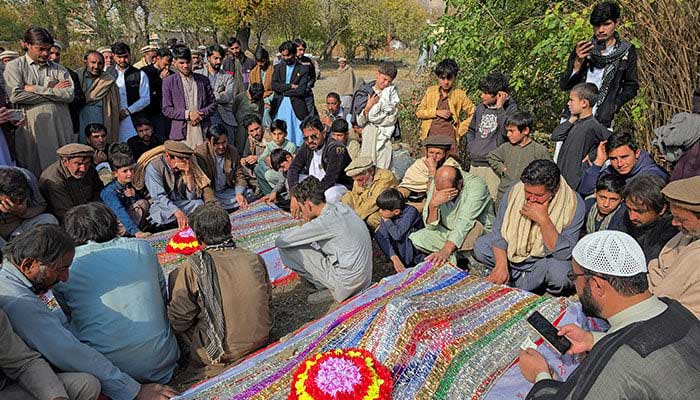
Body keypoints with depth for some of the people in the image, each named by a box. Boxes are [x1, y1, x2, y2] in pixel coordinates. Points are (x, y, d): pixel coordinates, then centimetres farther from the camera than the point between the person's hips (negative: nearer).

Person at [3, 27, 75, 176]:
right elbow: (15, 95, -9)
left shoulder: (58, 69, 14)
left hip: (60, 128, 2)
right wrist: (53, 91, -4)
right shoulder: (14, 66, 7)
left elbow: (69, 95, -3)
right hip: (31, 129, -2)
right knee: (33, 175, 1)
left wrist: (34, 89, -6)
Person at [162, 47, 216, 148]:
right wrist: (187, 114, -11)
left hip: (203, 131, 2)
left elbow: (213, 104, 13)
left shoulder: (203, 80, 13)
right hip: (181, 133, -1)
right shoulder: (169, 82, 7)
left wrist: (201, 114, -6)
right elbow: (166, 110, 3)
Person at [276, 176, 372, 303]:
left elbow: (280, 241, -16)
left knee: (285, 248, -8)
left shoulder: (325, 221, -23)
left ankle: (329, 289, 0)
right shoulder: (340, 207, 1)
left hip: (348, 282, -8)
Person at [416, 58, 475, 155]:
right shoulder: (430, 91, 9)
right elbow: (419, 112, 7)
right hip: (430, 136, 2)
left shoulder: (459, 94, 4)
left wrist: (461, 129, 1)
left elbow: (473, 113, 8)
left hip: (449, 137, -2)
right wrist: (436, 112, -5)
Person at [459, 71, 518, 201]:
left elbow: (506, 131, -22)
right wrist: (471, 147, 10)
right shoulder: (480, 108, 12)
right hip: (474, 164, 6)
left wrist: (499, 108, -17)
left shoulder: (510, 108, -4)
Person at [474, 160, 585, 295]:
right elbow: (499, 232, -11)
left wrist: (543, 220, -36)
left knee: (562, 274, -36)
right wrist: (501, 265, -26)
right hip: (514, 251, 4)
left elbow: (564, 254, -26)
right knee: (481, 246, -17)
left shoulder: (574, 204, -24)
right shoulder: (515, 191, -16)